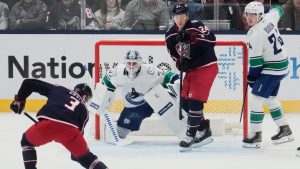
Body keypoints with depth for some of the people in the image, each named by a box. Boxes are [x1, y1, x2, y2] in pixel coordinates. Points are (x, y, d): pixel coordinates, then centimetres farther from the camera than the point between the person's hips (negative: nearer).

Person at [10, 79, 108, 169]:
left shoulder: (58, 89, 32)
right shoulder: (83, 110, 28)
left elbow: (29, 83, 29)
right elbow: (79, 132, 27)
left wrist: (19, 100, 41)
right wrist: (75, 153, 42)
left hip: (47, 124, 0)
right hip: (69, 130, 0)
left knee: (27, 141, 32)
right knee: (86, 157, 17)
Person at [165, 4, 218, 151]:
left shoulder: (195, 26, -17)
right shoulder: (170, 35, 3)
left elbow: (211, 40, -28)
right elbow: (174, 54, 11)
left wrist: (192, 36, -35)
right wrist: (180, 64, -8)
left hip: (206, 67, -8)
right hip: (191, 70, 8)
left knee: (195, 101, -14)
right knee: (185, 102, 7)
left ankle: (191, 136, -7)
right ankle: (204, 130, 23)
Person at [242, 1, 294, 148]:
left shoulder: (254, 36, -24)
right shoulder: (269, 18, -3)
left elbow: (256, 62, -19)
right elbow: (278, 10, 22)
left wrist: (251, 78, -5)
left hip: (272, 69, -10)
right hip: (282, 65, 10)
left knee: (256, 99, -7)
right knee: (270, 98, 21)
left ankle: (255, 136, -6)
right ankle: (285, 130, 28)